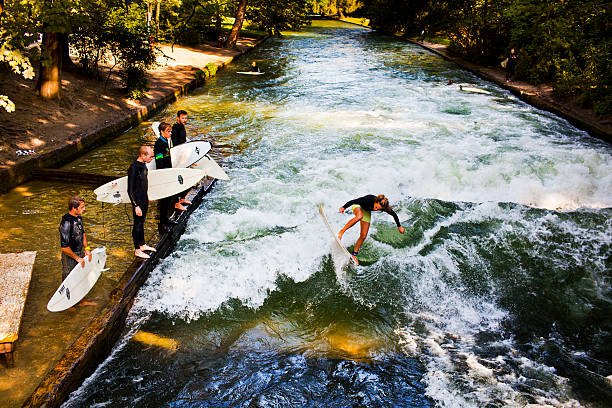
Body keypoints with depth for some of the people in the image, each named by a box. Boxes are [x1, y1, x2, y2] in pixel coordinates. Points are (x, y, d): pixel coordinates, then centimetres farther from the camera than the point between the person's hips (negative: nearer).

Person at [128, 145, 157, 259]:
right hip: (138, 201, -8)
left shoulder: (143, 165, 3)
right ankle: (137, 250, 15)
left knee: (142, 222, 21)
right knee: (137, 224, 3)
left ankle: (142, 245, 35)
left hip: (144, 199, 9)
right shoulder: (133, 168, -24)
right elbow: (130, 190, -23)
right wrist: (136, 206, -24)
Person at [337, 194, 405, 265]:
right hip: (357, 206, -4)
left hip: (366, 212, 4)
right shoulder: (369, 199, -40)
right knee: (359, 216, -41)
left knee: (363, 236, -5)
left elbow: (394, 215, -12)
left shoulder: (384, 207, -29)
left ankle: (354, 254, 9)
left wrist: (399, 226, -2)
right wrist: (344, 207, -30)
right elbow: (354, 201, -32)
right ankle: (342, 231, -30)